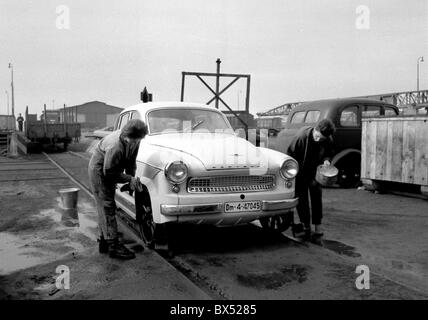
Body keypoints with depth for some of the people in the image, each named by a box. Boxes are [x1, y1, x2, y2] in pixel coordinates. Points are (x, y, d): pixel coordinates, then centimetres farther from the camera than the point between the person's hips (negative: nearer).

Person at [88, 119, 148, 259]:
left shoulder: (133, 141, -12)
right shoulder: (115, 147, -36)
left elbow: (131, 162, 1)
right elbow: (109, 172, -28)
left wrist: (132, 179, -7)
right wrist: (129, 179, -24)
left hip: (109, 171, 9)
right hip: (99, 172, -8)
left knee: (104, 208, 14)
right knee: (107, 208, -8)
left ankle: (104, 241, 25)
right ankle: (113, 245, -5)